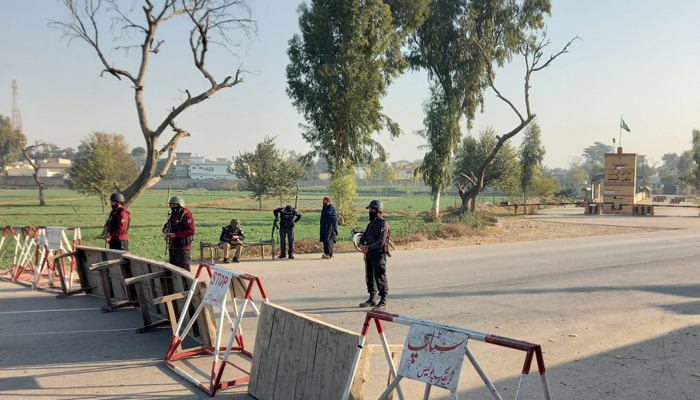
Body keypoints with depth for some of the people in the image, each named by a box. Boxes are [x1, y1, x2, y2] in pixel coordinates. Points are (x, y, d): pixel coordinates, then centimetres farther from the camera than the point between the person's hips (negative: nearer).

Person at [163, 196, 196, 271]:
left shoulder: (186, 215, -12)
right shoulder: (173, 215, 17)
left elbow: (191, 231, -22)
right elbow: (166, 225, 28)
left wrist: (175, 235, -20)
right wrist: (165, 230, 2)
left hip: (182, 248, -9)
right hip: (172, 247, 9)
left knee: (184, 270, -8)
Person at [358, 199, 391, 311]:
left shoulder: (383, 224, -12)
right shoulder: (371, 224, 16)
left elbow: (381, 242, -20)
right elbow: (363, 237, 16)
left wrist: (368, 248, -12)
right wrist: (362, 245, -5)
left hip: (379, 255, -9)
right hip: (369, 255, 9)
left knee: (380, 278, -5)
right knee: (369, 277, 14)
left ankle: (383, 302, 1)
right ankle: (372, 299, 26)